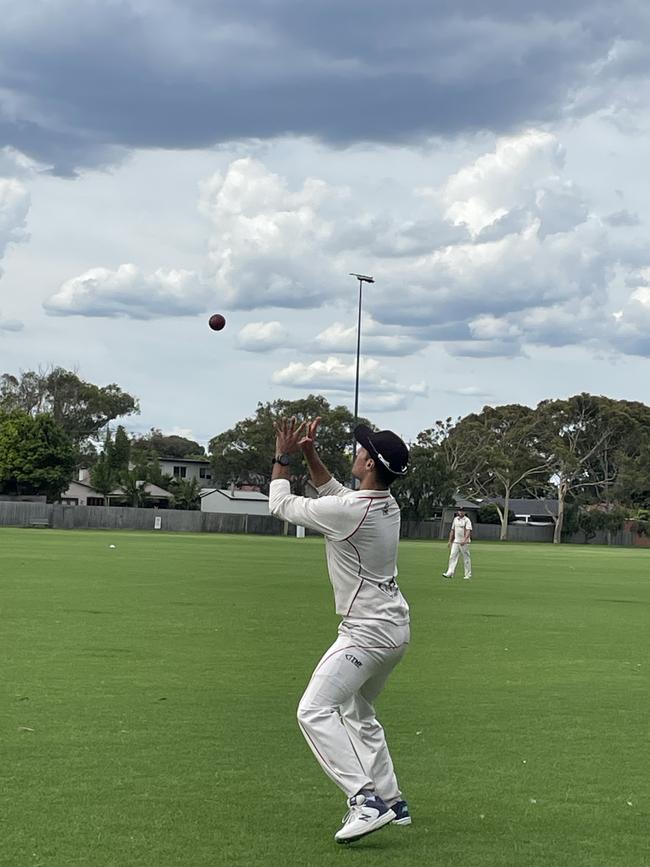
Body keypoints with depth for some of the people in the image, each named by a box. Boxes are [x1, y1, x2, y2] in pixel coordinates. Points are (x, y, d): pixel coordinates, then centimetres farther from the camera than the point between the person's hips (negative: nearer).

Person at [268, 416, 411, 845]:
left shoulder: (349, 511, -23)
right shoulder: (387, 504, 3)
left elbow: (281, 504, -8)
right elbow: (337, 492, 24)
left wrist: (282, 457, 4)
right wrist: (310, 454, 17)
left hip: (368, 633, -10)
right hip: (394, 631, 10)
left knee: (315, 711, -15)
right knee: (357, 714, 25)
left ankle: (366, 799, -22)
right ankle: (391, 801, 28)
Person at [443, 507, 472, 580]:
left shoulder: (467, 520, -7)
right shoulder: (455, 519, 13)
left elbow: (468, 531, -18)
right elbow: (452, 530, 19)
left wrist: (464, 540, -32)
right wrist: (450, 541, 15)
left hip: (464, 543, -5)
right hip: (456, 541, 5)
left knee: (466, 558, 1)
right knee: (452, 556, -5)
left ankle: (468, 574, 9)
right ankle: (450, 573, -10)